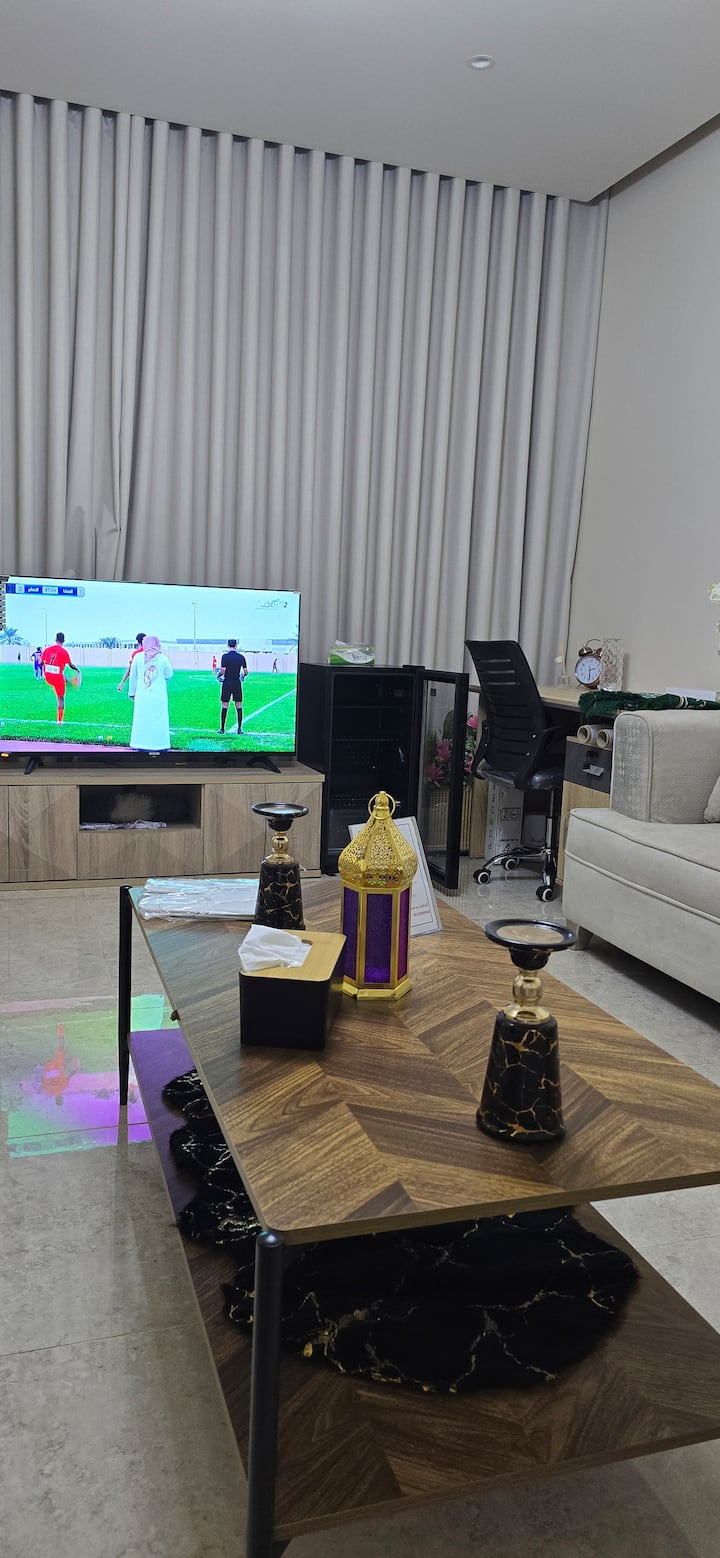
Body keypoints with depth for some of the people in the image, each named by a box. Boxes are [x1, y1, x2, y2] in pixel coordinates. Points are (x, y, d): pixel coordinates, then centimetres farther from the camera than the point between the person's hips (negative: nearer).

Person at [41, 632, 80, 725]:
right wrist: (77, 669, 15)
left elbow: (41, 662, 3)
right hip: (58, 677, -3)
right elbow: (71, 665, -5)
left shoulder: (47, 649, 0)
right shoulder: (64, 651, -11)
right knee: (61, 698, 9)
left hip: (47, 677, 3)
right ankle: (59, 720, 8)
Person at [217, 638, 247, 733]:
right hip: (237, 683, 3)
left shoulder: (225, 656, -9)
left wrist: (218, 675, 7)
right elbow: (245, 671, 4)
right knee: (239, 706, 7)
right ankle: (239, 729, 6)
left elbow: (222, 671, -13)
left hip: (227, 683, -3)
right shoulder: (241, 657, 2)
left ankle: (222, 729, 3)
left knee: (224, 706, 2)